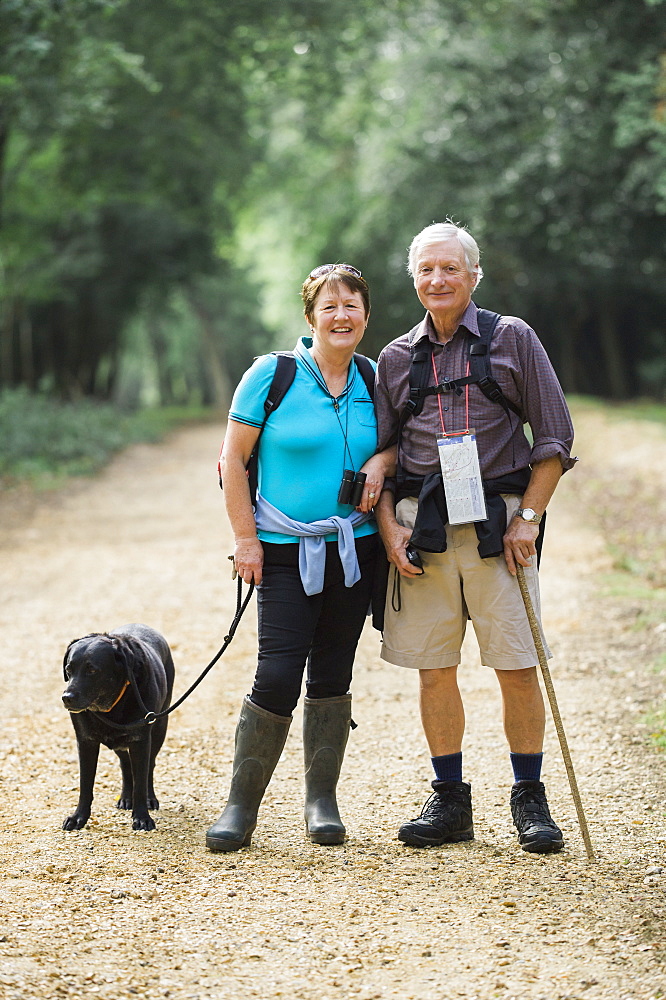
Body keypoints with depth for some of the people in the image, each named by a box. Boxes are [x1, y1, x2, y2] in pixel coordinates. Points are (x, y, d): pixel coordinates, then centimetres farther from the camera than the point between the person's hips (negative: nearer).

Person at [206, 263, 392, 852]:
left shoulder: (374, 380, 7)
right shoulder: (273, 374, -5)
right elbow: (234, 459, -3)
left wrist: (380, 461, -4)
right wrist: (246, 538, -7)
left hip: (355, 549, 4)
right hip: (286, 553, -4)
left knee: (332, 676, 9)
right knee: (278, 676, -11)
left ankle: (322, 800, 20)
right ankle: (242, 805, 2)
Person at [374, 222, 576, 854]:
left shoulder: (512, 339, 4)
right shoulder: (396, 358, 11)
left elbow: (554, 438, 3)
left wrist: (528, 519, -4)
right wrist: (390, 528, 1)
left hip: (497, 523, -2)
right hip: (423, 527, 3)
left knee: (518, 666, -4)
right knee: (434, 669, 4)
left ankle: (530, 800, 10)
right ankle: (450, 801, 15)